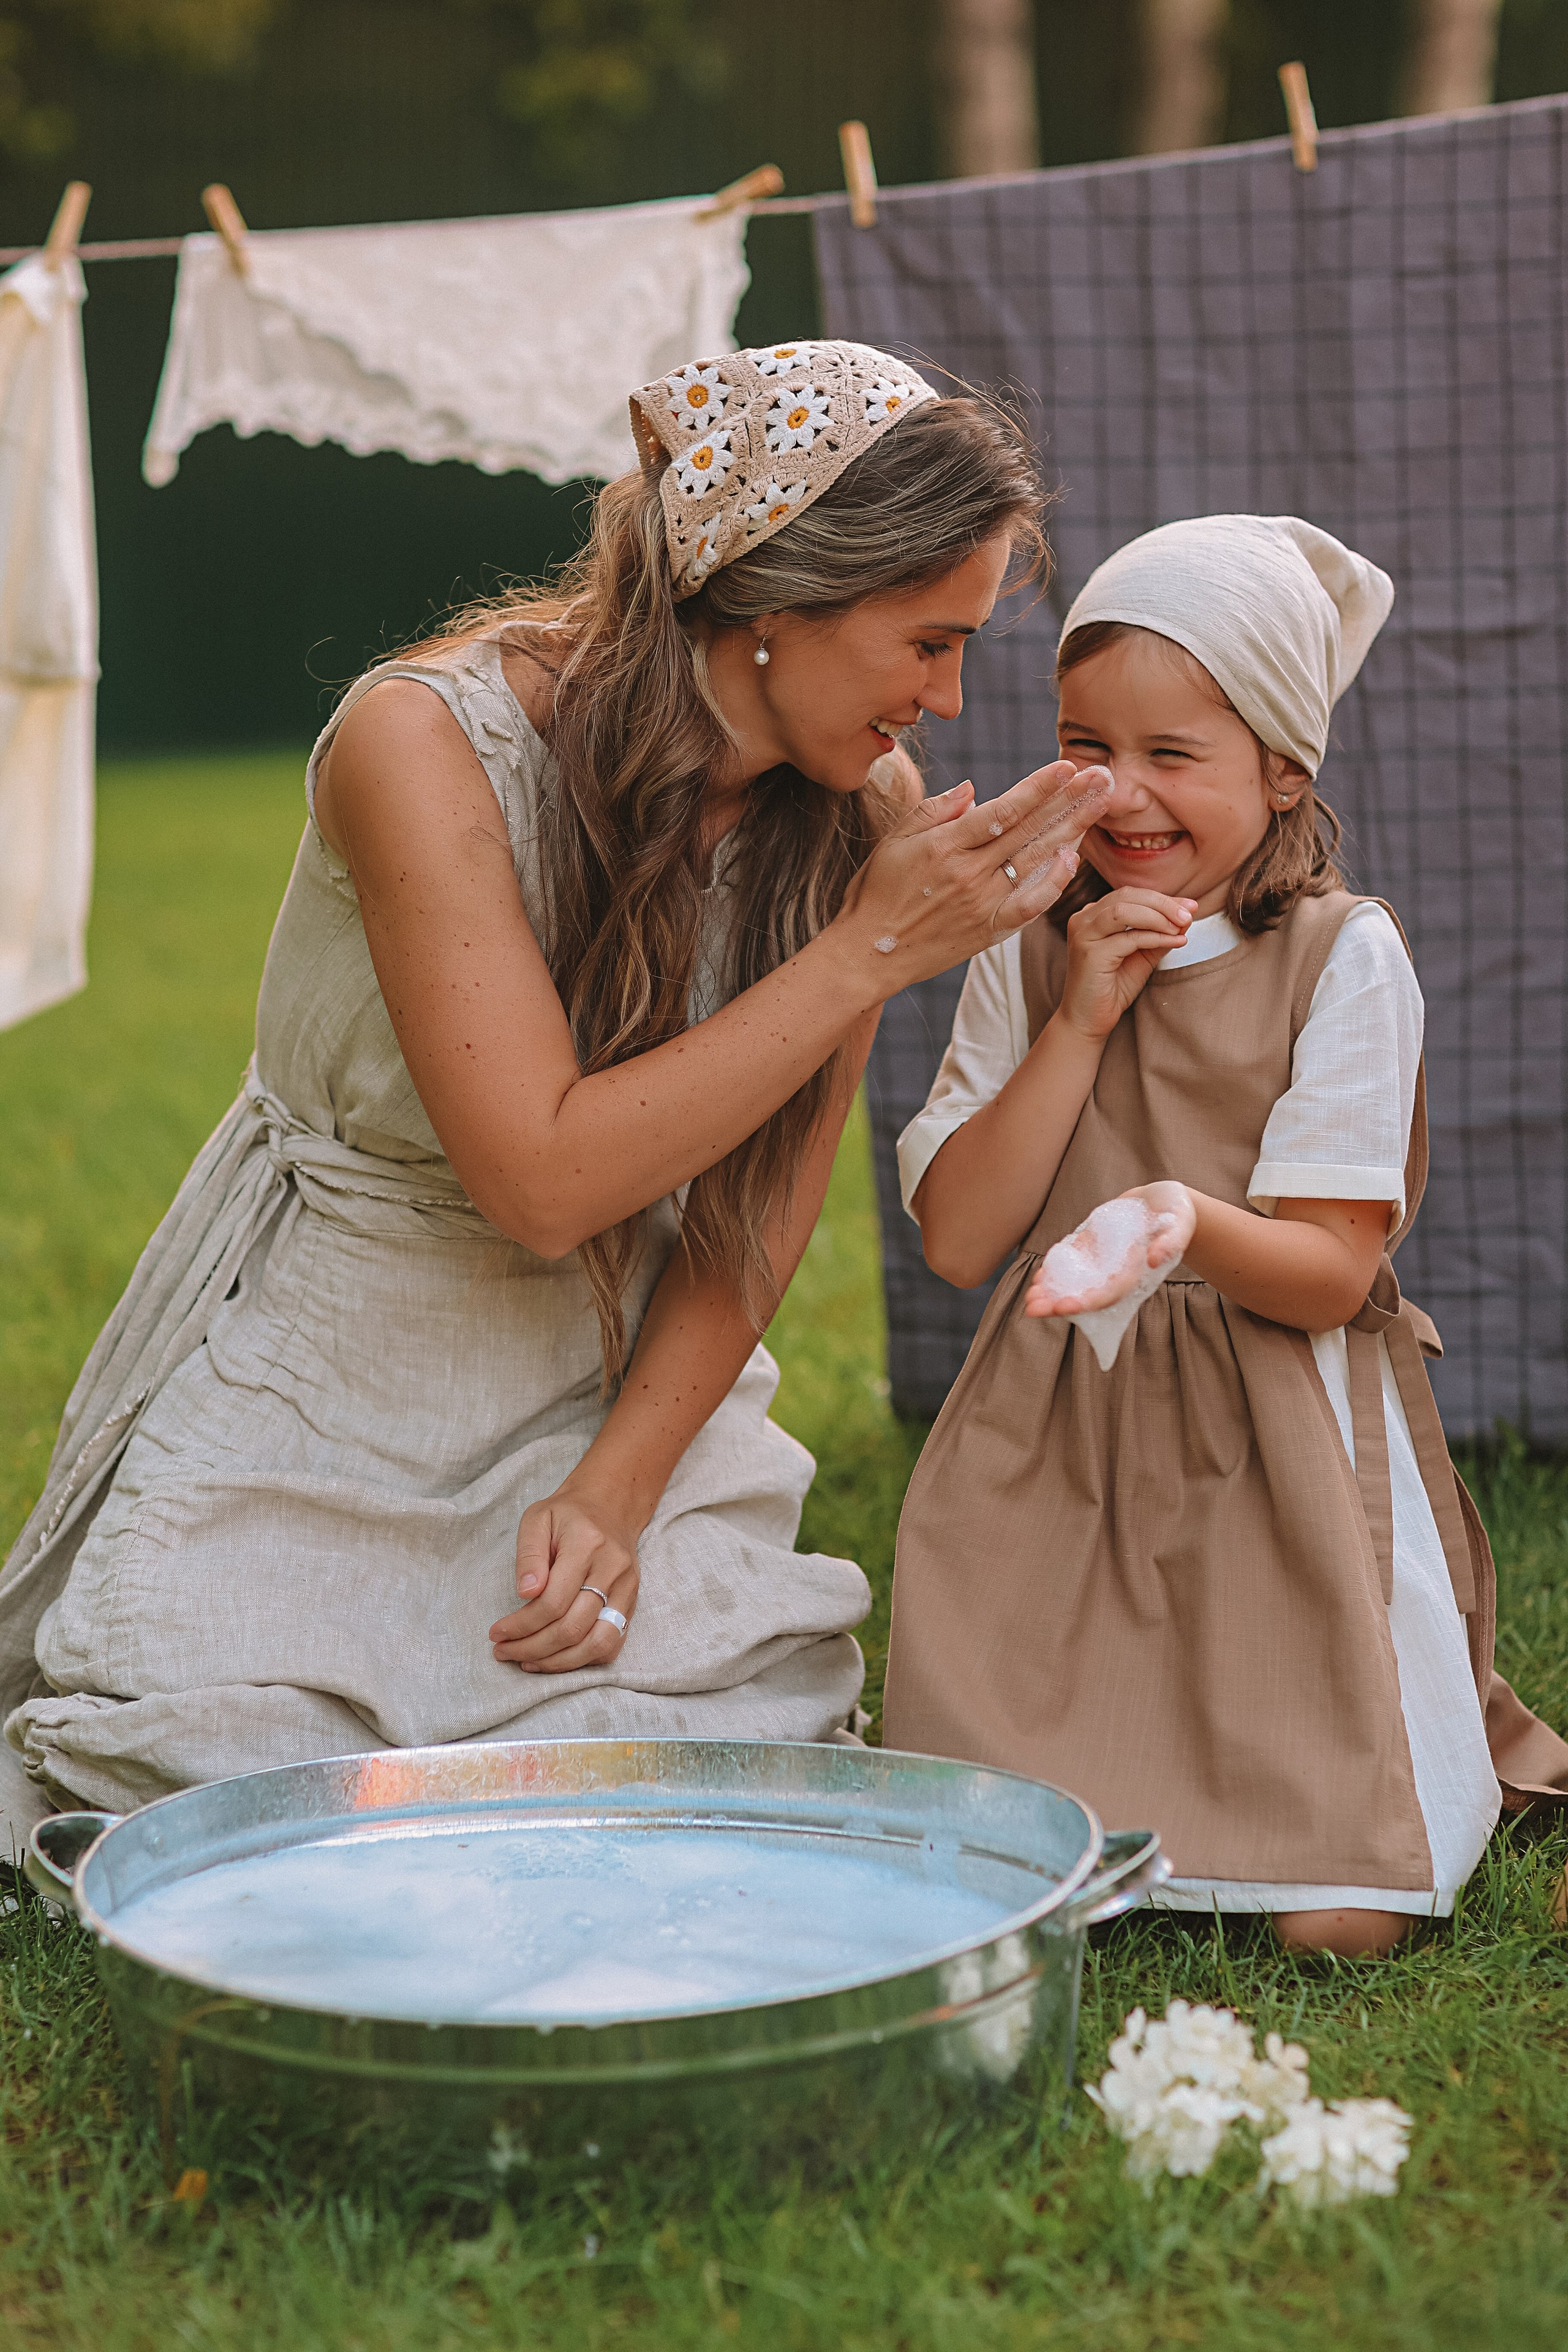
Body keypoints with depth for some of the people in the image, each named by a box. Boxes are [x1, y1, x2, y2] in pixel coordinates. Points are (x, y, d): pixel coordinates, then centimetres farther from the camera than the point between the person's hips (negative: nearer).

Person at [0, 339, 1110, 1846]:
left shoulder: (867, 814, -8)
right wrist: (872, 953, -27)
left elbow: (758, 1212, -2)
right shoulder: (424, 740, -23)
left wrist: (617, 1492, -14)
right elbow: (546, 1179, -28)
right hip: (310, 1398, -3)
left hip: (624, 1393, 4)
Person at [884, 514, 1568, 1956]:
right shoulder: (1030, 956, 6)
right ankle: (1107, 1809, 25)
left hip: (1285, 1457, -3)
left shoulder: (1343, 958, -6)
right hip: (1057, 1459, 3)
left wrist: (1188, 1226, -32)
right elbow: (956, 1237, -2)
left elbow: (1330, 1273, -10)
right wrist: (1078, 1022, -10)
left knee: (1336, 1914, -11)